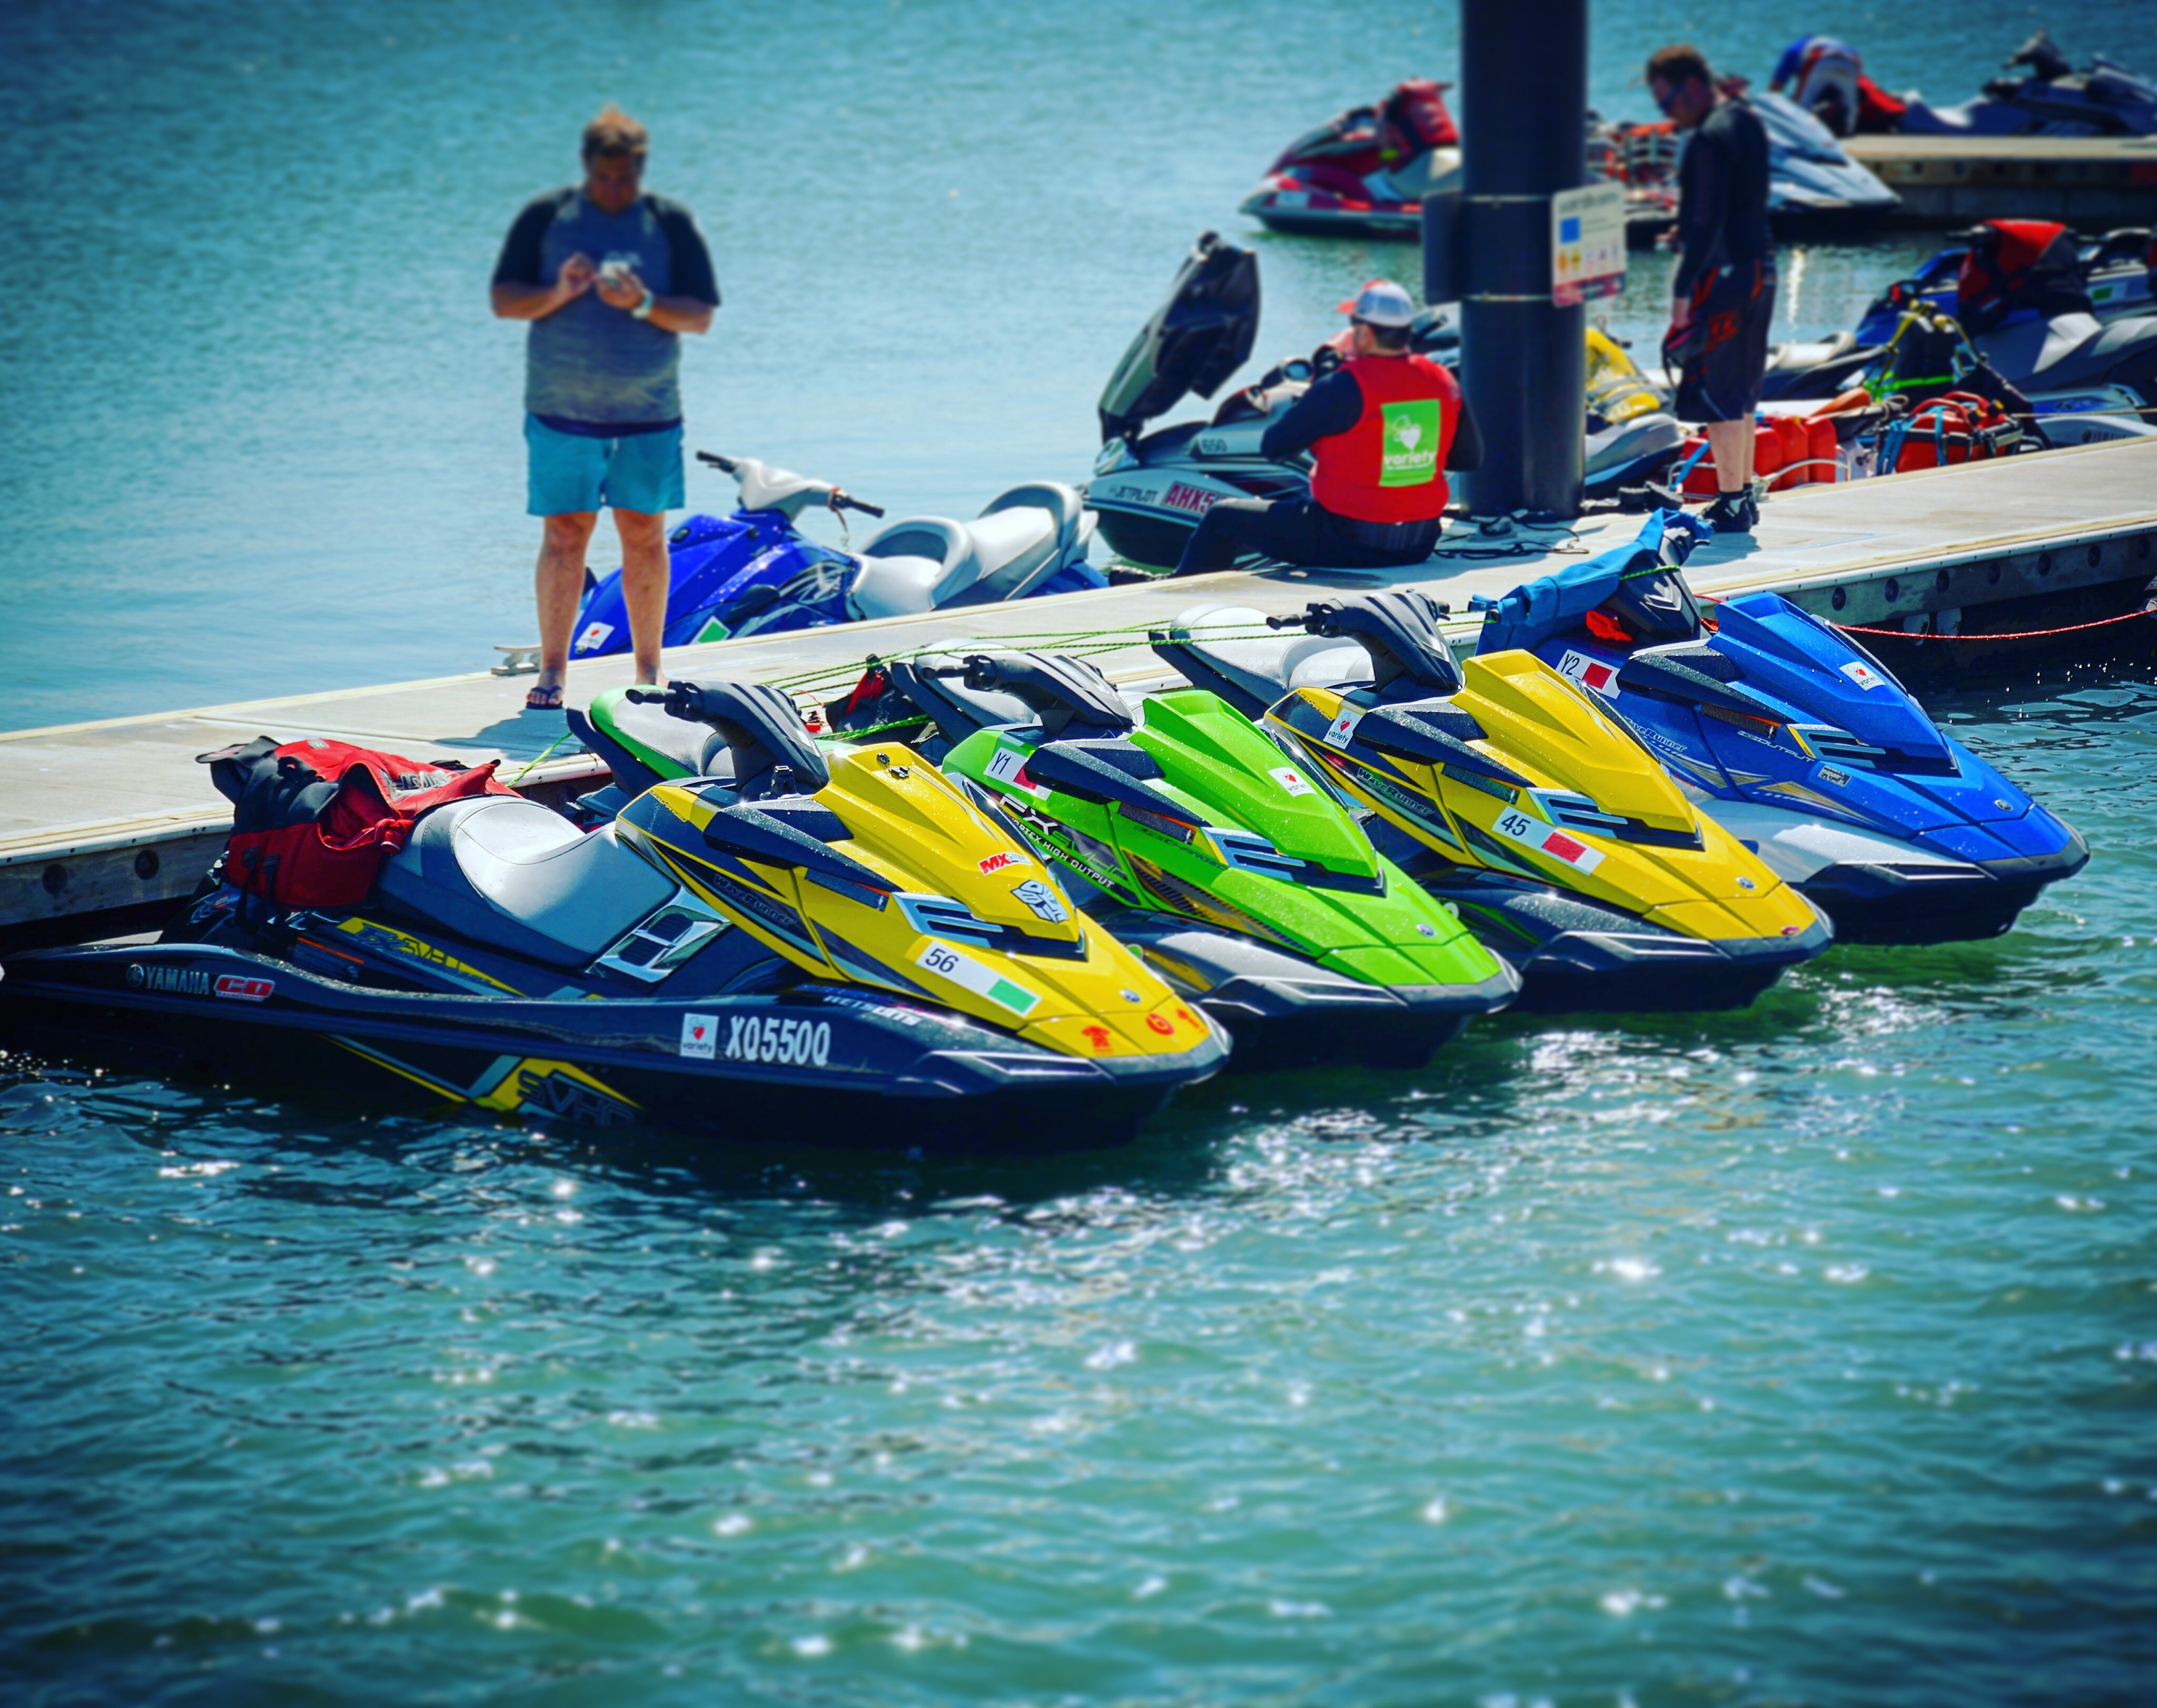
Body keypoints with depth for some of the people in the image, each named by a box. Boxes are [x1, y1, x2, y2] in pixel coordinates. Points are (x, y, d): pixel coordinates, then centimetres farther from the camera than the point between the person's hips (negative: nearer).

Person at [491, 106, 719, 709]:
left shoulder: (671, 223, 4)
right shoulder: (546, 216, 3)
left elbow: (701, 316, 0)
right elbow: (503, 300, 1)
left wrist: (644, 304, -17)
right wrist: (558, 294, -17)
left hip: (649, 411, 1)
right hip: (562, 408, -1)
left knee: (645, 537, 5)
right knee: (564, 535, -3)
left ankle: (648, 671, 13)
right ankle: (552, 672, 1)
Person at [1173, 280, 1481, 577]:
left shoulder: (1343, 389, -18)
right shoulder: (1443, 383, -1)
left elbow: (1273, 446, -9)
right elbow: (1470, 457, 11)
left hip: (1350, 543, -7)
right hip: (1419, 545, 7)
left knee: (1224, 520, 10)